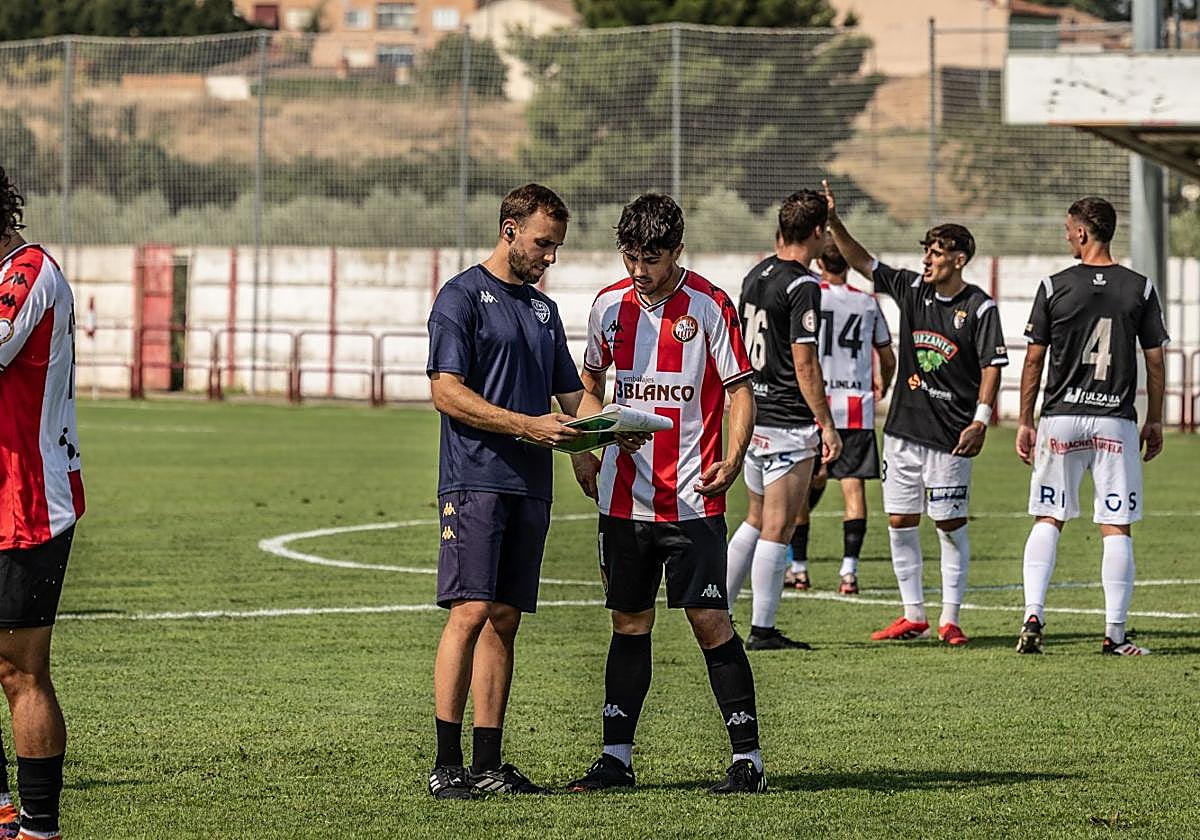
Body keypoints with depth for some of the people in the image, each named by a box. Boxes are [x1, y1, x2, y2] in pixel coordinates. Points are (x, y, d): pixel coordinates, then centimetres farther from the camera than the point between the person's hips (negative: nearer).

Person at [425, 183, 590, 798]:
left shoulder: (543, 309, 21)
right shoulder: (462, 297, -2)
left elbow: (571, 395, 25)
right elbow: (447, 392, -12)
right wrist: (529, 426, -18)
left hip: (530, 486, 7)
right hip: (475, 479, -7)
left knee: (504, 620, 6)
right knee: (470, 611, -13)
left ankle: (488, 764, 7)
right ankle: (446, 764, -12)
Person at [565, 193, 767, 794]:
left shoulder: (708, 306, -6)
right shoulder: (609, 306, 7)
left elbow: (740, 389, -4)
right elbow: (591, 383, 22)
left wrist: (732, 460, -19)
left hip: (691, 497, -4)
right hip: (624, 493, 4)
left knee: (709, 620, -7)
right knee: (629, 622, 9)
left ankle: (747, 758, -1)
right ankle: (616, 757, 14)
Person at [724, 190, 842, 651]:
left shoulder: (756, 275, 9)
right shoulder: (802, 287, -16)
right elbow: (804, 362, -19)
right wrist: (827, 424, -15)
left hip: (753, 414, 8)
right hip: (789, 422, -8)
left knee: (756, 520, 19)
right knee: (778, 527, -2)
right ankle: (762, 629, 1)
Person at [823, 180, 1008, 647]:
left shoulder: (979, 307, -7)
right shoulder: (911, 288, 6)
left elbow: (992, 367, -7)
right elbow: (862, 261, 7)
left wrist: (980, 421, -15)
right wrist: (833, 222, -6)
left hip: (951, 434, -5)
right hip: (904, 428, 5)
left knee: (950, 524, 0)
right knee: (899, 521, 6)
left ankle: (950, 619, 7)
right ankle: (913, 614, 15)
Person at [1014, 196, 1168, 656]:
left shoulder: (1054, 286, -2)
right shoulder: (1140, 288, 0)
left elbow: (1033, 360, 1)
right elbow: (1154, 361, 3)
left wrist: (1025, 422, 9)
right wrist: (1155, 421, 13)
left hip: (1060, 418, 0)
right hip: (1115, 422, 0)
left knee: (1048, 520, 9)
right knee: (1116, 528, 2)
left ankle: (1033, 617, -3)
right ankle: (1115, 632, 1)